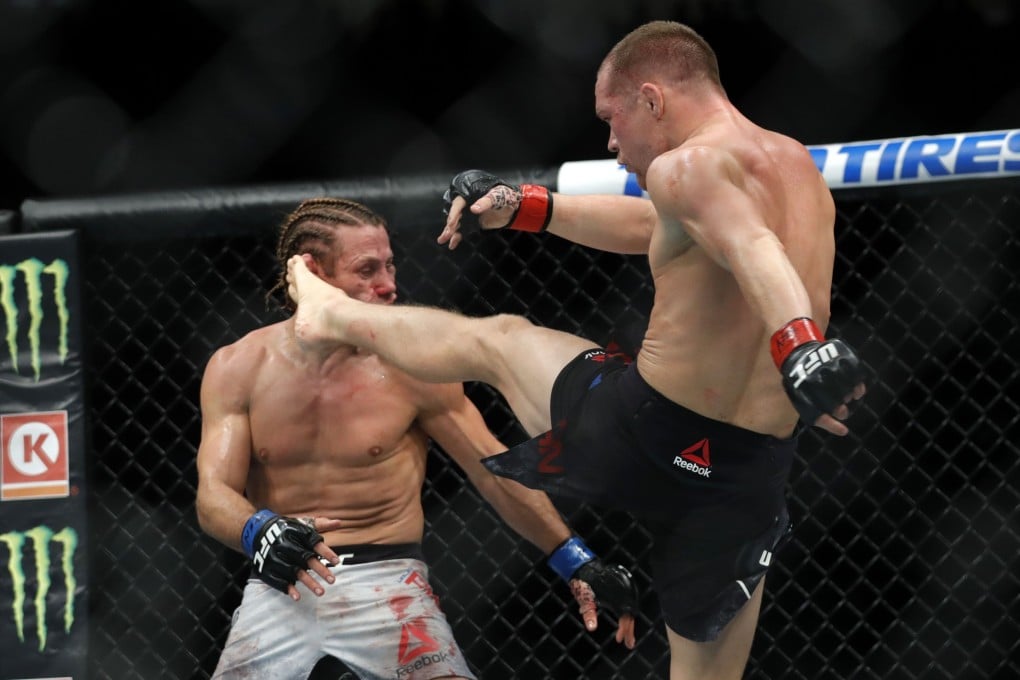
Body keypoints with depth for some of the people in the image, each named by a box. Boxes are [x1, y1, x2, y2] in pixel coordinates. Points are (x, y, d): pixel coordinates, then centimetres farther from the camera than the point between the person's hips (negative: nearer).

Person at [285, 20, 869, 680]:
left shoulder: (687, 167, -12)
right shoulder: (799, 167, 15)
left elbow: (752, 247, -33)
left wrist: (800, 352, -51)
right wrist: (522, 205, 35)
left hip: (647, 431, -5)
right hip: (754, 473, 5)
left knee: (495, 338, 24)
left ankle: (333, 316, 50)